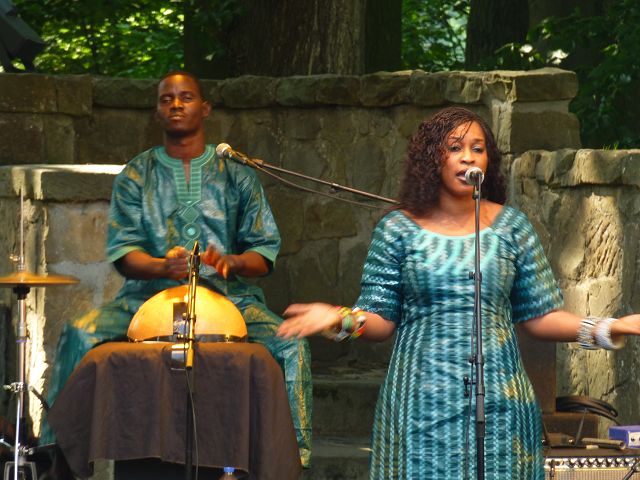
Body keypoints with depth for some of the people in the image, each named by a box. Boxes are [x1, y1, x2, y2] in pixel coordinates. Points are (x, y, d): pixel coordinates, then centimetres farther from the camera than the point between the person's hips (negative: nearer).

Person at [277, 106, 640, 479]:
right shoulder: (398, 231, 4)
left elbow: (540, 317, 6)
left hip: (499, 401, 1)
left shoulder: (512, 227, 7)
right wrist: (344, 319, -17)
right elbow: (382, 321, 4)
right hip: (423, 402, -1)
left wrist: (603, 330, -8)